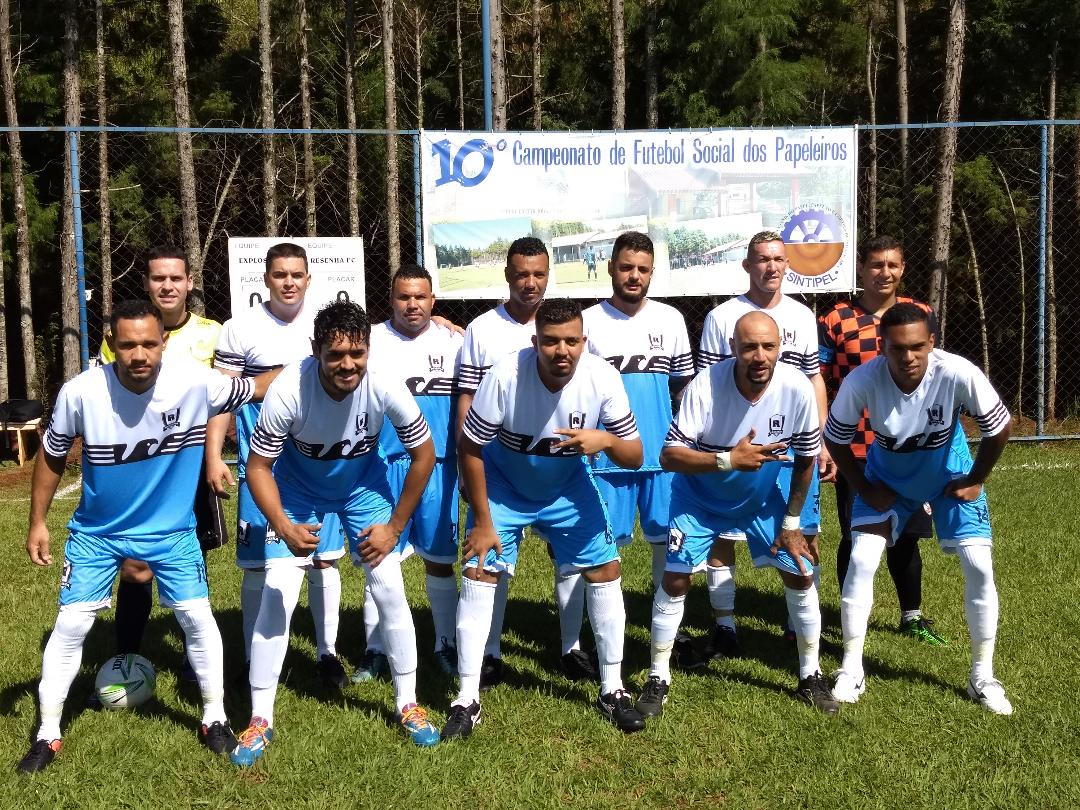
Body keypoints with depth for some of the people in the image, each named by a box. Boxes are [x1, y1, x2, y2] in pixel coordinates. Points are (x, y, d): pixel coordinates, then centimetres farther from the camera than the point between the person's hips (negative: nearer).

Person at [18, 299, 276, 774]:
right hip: (96, 532, 0)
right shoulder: (80, 393, -23)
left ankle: (214, 718, 24)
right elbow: (52, 456, -5)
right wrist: (37, 522, 0)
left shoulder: (195, 381, -24)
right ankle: (48, 735, 20)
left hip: (171, 529, 0)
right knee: (70, 626, 2)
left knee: (198, 619, 2)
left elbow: (255, 389, -5)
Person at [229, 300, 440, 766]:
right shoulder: (288, 391, -34)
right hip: (299, 490, -1)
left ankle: (407, 705, 16)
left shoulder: (384, 388, -30)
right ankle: (260, 721, 7)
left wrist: (394, 527, -11)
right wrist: (284, 527, -37)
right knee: (276, 594, -9)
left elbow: (423, 454, -14)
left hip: (363, 486, 1)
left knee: (390, 588, -4)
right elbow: (258, 466, -21)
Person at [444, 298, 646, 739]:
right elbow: (469, 448, -19)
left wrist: (605, 440, -41)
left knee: (606, 570, -3)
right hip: (504, 486, -2)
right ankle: (467, 699, 3)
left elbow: (635, 457, -18)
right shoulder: (506, 375, -32)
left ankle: (611, 689, 15)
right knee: (478, 574, -10)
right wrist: (483, 521, -15)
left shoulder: (602, 378, -26)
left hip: (567, 487, 2)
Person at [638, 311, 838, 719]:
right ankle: (658, 678, 11)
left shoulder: (798, 389, -24)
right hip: (699, 497, -2)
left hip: (763, 498, 3)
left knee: (801, 576, 2)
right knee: (675, 580, -7)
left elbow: (806, 458, -8)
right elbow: (669, 456, -30)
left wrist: (791, 523, -3)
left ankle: (810, 676, 22)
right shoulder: (705, 386, -32)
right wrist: (728, 460, -43)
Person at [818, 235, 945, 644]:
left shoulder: (922, 316, 5)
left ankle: (912, 616, 29)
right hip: (855, 449, -2)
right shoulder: (834, 321, -4)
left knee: (906, 535, 11)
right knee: (855, 537, 6)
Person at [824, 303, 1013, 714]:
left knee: (979, 566, -7)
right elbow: (836, 438, -13)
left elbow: (999, 427, -16)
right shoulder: (861, 382, -32)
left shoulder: (959, 374, -34)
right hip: (888, 478, 0)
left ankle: (983, 676, 11)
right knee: (861, 561, -9)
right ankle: (852, 670, 7)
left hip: (949, 476, 0)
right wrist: (865, 489, -11)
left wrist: (974, 481, -9)